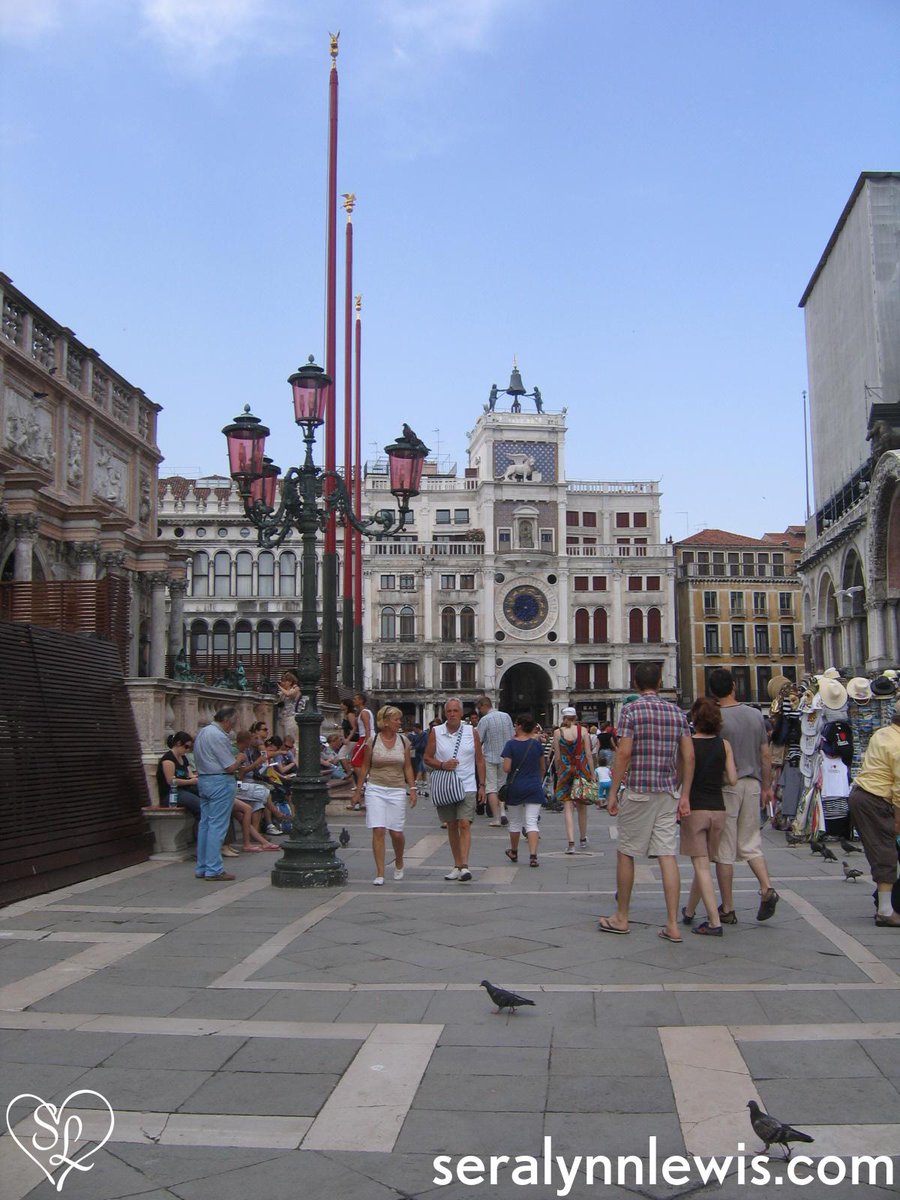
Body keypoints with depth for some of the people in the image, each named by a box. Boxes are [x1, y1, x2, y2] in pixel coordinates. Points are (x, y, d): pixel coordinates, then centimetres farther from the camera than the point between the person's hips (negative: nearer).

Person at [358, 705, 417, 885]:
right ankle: (380, 873, -1)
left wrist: (412, 789, 3)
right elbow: (365, 767, 6)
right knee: (378, 831, -7)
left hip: (397, 791, 2)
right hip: (375, 789, -1)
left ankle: (399, 863, 30)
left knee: (396, 832, 2)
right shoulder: (372, 742, 0)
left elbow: (408, 767, 10)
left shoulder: (403, 741, 6)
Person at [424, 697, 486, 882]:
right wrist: (442, 765, -14)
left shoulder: (472, 732, 3)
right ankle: (457, 865, 18)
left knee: (465, 824, -14)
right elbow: (427, 758, 5)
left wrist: (481, 785, 2)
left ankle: (464, 865, -18)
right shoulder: (435, 732, 2)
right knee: (451, 826, 10)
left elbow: (480, 761, 7)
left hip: (467, 786, -2)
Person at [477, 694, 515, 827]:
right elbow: (513, 736, 8)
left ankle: (496, 818, 0)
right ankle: (502, 812, 0)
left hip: (490, 757, -5)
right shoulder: (506, 716, 3)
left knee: (491, 788, 1)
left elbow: (478, 740, -13)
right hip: (505, 756, 5)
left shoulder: (485, 720, -14)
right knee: (502, 785, 16)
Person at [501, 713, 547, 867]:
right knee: (532, 822, -2)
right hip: (534, 788, 1)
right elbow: (542, 768, 11)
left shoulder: (511, 744, -10)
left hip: (515, 788, -1)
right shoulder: (537, 743, 0)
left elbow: (506, 768, -15)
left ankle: (513, 852, 32)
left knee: (515, 822, 15)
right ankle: (533, 855, -15)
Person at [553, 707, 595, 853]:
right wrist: (592, 774, 2)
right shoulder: (583, 731, -1)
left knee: (567, 807, -1)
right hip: (582, 770, 1)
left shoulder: (558, 733, -1)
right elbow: (588, 754, -4)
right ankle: (583, 839, 30)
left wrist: (558, 771, 15)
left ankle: (571, 842, -14)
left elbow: (557, 757, 0)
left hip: (565, 770, -1)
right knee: (582, 807, 16)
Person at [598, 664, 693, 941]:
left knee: (625, 853, 9)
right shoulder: (676, 712, 8)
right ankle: (672, 925, 0)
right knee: (668, 856, 3)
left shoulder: (632, 709, -7)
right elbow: (689, 757, 5)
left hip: (638, 791, -4)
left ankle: (621, 918, 18)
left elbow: (624, 754, -13)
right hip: (668, 793, 5)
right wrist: (685, 796, 9)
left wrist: (613, 792, -7)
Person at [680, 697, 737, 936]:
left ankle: (714, 922, -8)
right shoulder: (724, 745, 0)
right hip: (718, 809, 4)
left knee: (701, 866, -1)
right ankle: (689, 911, 33)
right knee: (703, 864, 16)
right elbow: (732, 780, -1)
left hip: (694, 809, -4)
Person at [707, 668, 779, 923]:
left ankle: (728, 909, 8)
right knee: (750, 843, 16)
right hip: (752, 785, 5)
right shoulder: (756, 715, 4)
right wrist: (767, 786, 18)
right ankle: (767, 888, -4)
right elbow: (766, 755, 8)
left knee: (724, 849, 3)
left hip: (726, 787, -5)